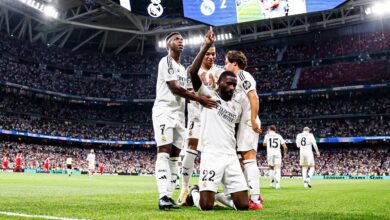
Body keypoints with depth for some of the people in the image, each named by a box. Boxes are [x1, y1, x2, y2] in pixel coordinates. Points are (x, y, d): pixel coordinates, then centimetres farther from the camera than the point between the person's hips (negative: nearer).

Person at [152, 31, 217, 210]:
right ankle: (163, 197, -21)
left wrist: (198, 97, 3)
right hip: (164, 111, -9)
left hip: (179, 113, 9)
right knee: (164, 152, -16)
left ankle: (169, 196, 5)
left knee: (174, 155, 4)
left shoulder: (182, 68, 24)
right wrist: (199, 99, -17)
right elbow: (175, 88, -15)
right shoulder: (166, 61, -5)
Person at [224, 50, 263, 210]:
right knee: (245, 159, 13)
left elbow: (254, 97, -17)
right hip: (243, 123, 10)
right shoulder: (238, 79, 23)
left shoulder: (243, 75, -5)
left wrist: (253, 121, -21)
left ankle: (255, 200, -14)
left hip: (248, 121, -10)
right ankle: (256, 195, 20)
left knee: (249, 158, -13)